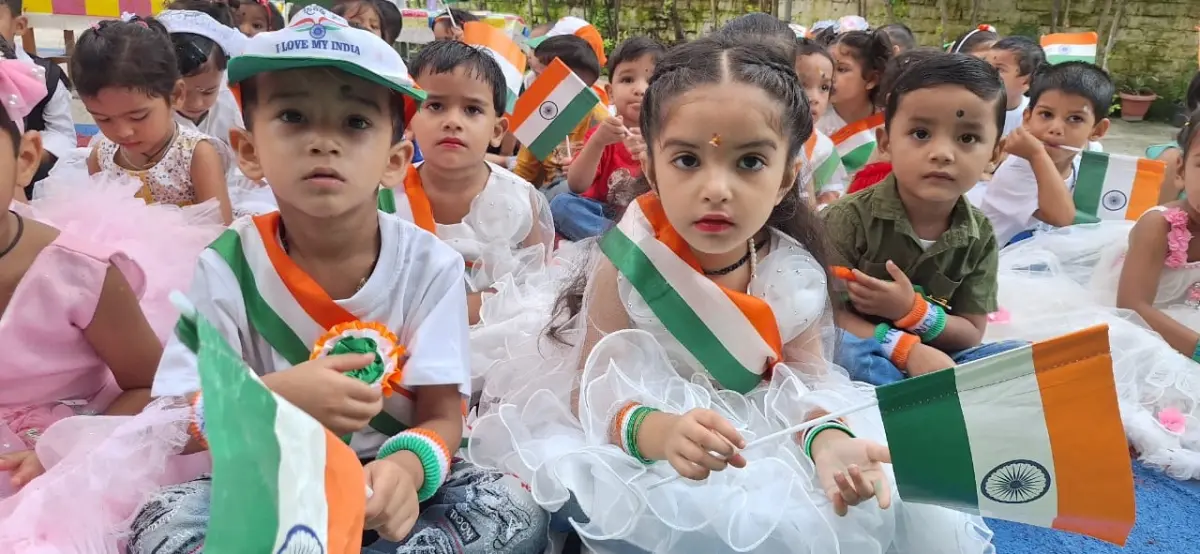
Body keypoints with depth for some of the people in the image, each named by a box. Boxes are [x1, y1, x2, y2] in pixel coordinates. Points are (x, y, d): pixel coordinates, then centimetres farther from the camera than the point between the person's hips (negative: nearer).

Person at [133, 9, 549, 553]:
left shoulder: (432, 266, -12)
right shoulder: (228, 266, -10)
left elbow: (442, 416, -11)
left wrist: (406, 465, -35)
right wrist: (275, 397, -30)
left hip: (386, 489, 1)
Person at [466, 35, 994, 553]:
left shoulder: (791, 272, -11)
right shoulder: (627, 264, -21)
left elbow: (806, 379, -5)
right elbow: (593, 393, -20)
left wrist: (828, 440, -28)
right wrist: (659, 432, -42)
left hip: (759, 440, 4)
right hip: (637, 444, -4)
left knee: (882, 506, -8)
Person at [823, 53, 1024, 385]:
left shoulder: (979, 236, 0)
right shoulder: (851, 218, -14)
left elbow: (971, 334, 2)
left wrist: (911, 311, -18)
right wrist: (907, 349, -25)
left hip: (935, 361, 4)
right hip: (862, 356, -4)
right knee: (845, 350, -36)